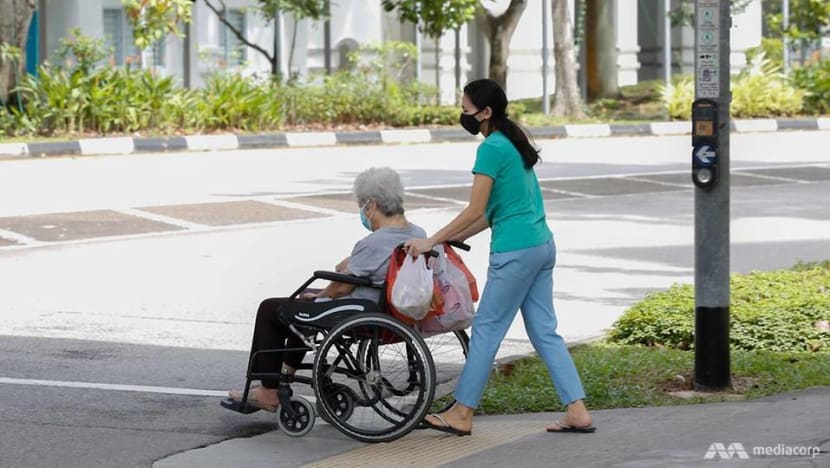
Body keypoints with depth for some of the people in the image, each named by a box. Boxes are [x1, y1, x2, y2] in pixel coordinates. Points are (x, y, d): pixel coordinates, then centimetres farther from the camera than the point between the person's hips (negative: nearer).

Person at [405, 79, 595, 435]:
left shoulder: (492, 149, -13)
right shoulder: (513, 142, 16)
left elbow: (475, 211, -15)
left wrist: (432, 241, -10)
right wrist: (450, 240, 18)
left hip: (515, 251, -9)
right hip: (542, 245, 9)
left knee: (486, 329, 1)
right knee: (545, 331, 10)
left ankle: (462, 414, 9)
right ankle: (578, 412, 7)